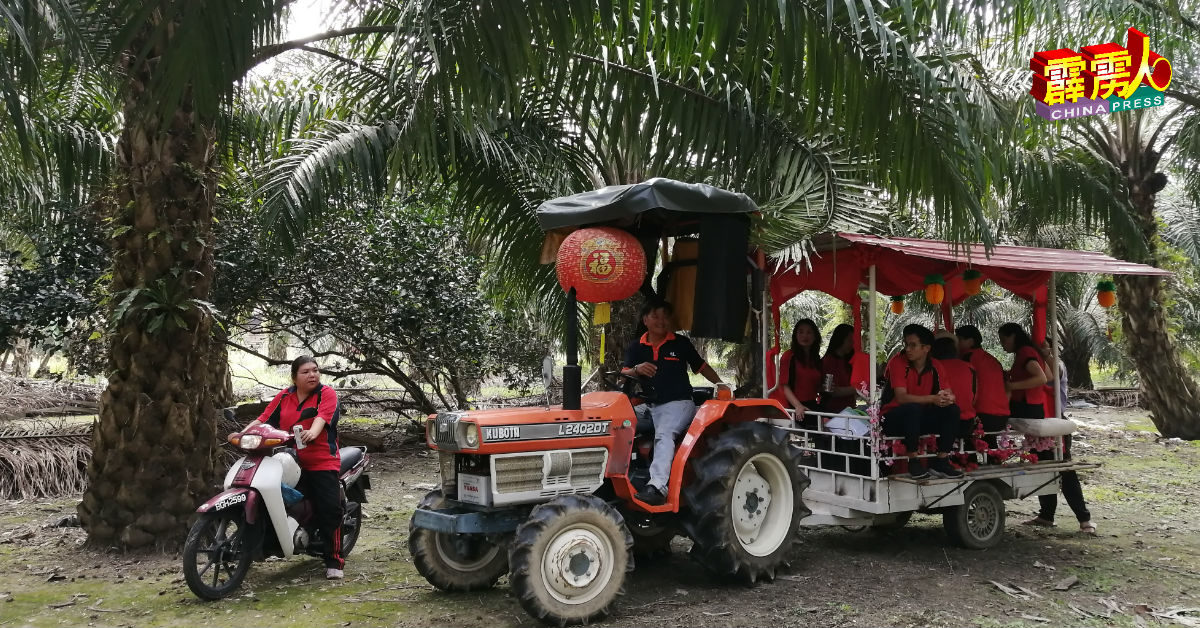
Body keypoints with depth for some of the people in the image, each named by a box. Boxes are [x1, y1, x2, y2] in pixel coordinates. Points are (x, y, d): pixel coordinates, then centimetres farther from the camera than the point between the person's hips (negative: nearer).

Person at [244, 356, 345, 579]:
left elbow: (322, 416, -19)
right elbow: (264, 419, 12)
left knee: (330, 510, -10)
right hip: (290, 462, 5)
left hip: (323, 462, -4)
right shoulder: (284, 397, 15)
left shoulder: (326, 394, 0)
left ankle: (334, 561, -3)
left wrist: (312, 432, -39)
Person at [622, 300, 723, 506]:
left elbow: (702, 367, 18)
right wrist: (637, 369, -20)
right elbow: (623, 375, 1)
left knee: (664, 434, -32)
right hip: (649, 405, 4)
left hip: (678, 403, -4)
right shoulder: (637, 347, 13)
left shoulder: (680, 343, 9)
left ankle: (657, 486, -48)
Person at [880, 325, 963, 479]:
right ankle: (913, 461, -24)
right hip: (893, 419, -5)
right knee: (913, 408, -35)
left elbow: (949, 393, -1)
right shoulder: (898, 364, -15)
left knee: (952, 409, -15)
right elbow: (901, 397, -26)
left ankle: (941, 461, -11)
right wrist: (932, 399, -37)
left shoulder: (935, 366, 0)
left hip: (919, 419, 5)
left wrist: (948, 398, -27)